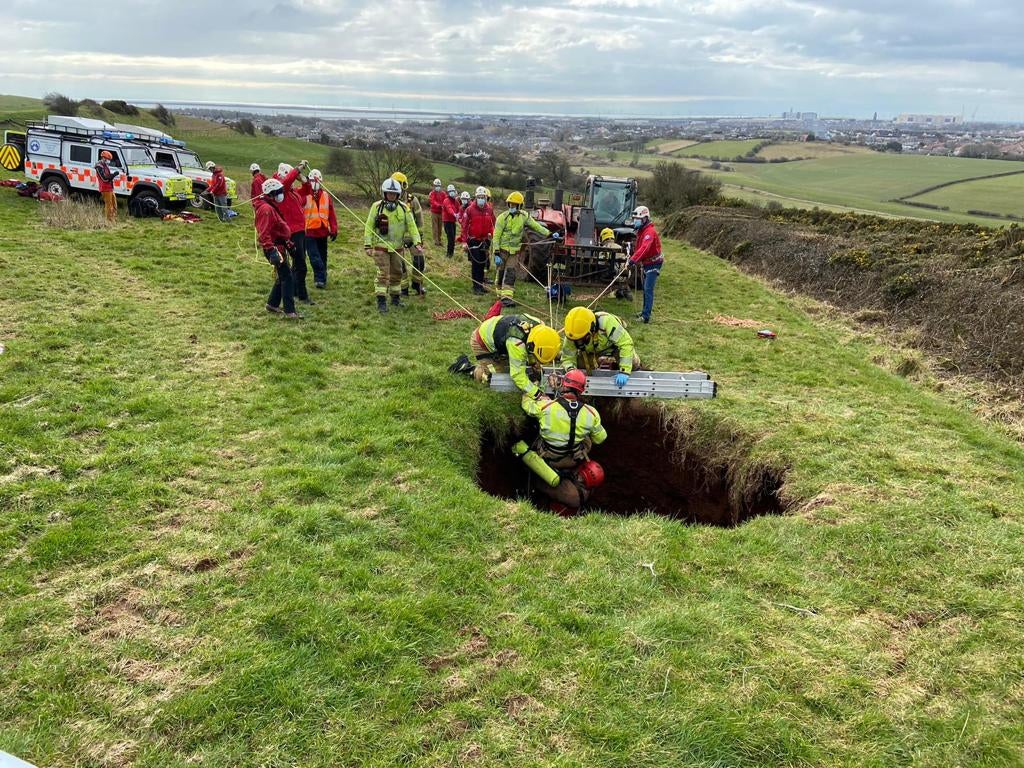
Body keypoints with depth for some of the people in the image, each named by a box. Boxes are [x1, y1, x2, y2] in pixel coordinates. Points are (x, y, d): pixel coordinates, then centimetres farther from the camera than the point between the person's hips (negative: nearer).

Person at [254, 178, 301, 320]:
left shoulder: (272, 207, 16)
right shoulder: (266, 209, -18)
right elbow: (264, 234, -27)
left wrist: (288, 243, 28)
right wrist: (271, 250, -33)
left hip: (279, 246, 11)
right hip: (275, 247, -11)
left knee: (282, 276, 18)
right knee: (286, 277, -11)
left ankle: (272, 304, 28)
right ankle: (290, 311, -11)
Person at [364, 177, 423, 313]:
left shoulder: (404, 208, 1)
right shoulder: (376, 207, -6)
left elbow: (411, 226, 4)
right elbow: (369, 227, -4)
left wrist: (417, 243, -5)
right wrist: (368, 245, -9)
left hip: (397, 247, 4)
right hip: (381, 247, -3)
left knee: (397, 273, 14)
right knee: (383, 274, -7)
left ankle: (396, 298, 29)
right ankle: (381, 301, -2)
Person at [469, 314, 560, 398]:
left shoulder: (540, 327, -23)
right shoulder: (516, 343, -46)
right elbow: (518, 376, -42)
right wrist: (539, 395, -45)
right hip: (481, 343, -7)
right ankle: (476, 372, 15)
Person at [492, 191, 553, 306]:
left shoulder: (524, 216, 0)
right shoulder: (503, 217, -11)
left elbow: (536, 226, 8)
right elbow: (496, 236, -11)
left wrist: (549, 234, -1)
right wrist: (496, 253, -17)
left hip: (515, 250, 2)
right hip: (502, 249, -2)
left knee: (511, 274, -6)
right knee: (501, 272, 6)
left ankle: (507, 296, -9)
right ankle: (501, 293, 23)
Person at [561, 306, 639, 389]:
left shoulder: (606, 321, -44)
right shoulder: (572, 334, -32)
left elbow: (626, 343, -42)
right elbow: (567, 358, -23)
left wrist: (624, 372, -49)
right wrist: (571, 370, -47)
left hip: (615, 344, -3)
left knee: (632, 363, -23)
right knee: (578, 362, -16)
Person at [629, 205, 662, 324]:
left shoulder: (650, 232, -23)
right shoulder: (641, 231, 10)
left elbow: (644, 248, -37)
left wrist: (633, 259, -45)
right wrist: (633, 258, 13)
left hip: (653, 264, -10)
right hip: (646, 264, 10)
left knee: (648, 289, -15)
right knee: (645, 289, 19)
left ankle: (646, 316, -19)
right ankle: (645, 311, 31)